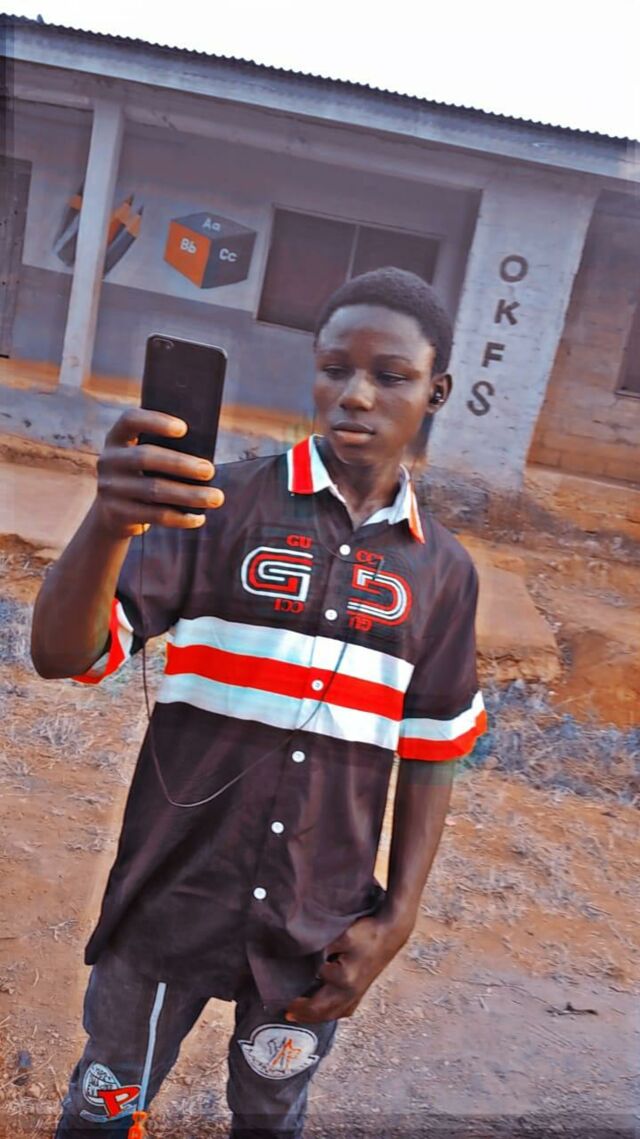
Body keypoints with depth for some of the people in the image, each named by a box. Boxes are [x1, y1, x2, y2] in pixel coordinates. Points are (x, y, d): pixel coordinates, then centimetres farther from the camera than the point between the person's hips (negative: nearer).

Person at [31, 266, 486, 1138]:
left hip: (319, 927, 2)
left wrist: (396, 920, -1)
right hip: (171, 901, -1)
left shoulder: (442, 569, -2)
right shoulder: (223, 506, -12)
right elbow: (63, 656, -19)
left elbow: (431, 756, 5)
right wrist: (110, 523, -38)